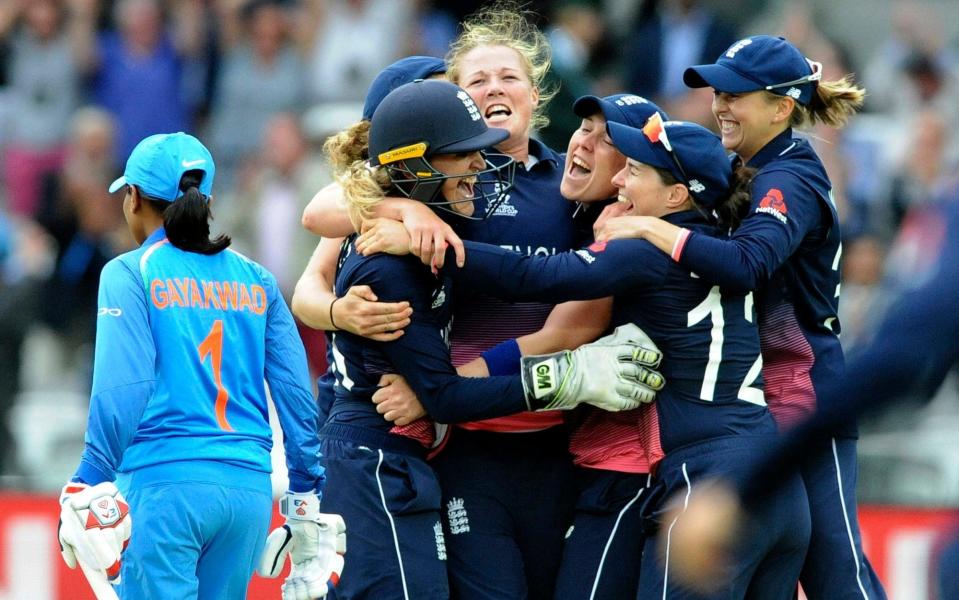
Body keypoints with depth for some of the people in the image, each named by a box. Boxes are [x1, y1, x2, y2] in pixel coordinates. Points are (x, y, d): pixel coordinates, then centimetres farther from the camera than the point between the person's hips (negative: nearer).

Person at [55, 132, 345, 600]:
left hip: (163, 480, -5)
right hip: (249, 487, 5)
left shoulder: (131, 274, 0)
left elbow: (122, 390, -11)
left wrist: (89, 487, -12)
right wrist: (307, 498, 14)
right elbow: (296, 393, 9)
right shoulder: (255, 280, 14)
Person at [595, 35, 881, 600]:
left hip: (802, 396, -10)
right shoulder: (753, 175, 15)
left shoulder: (789, 182, -15)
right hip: (758, 398, 10)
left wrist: (649, 229, -26)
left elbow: (746, 263, -32)